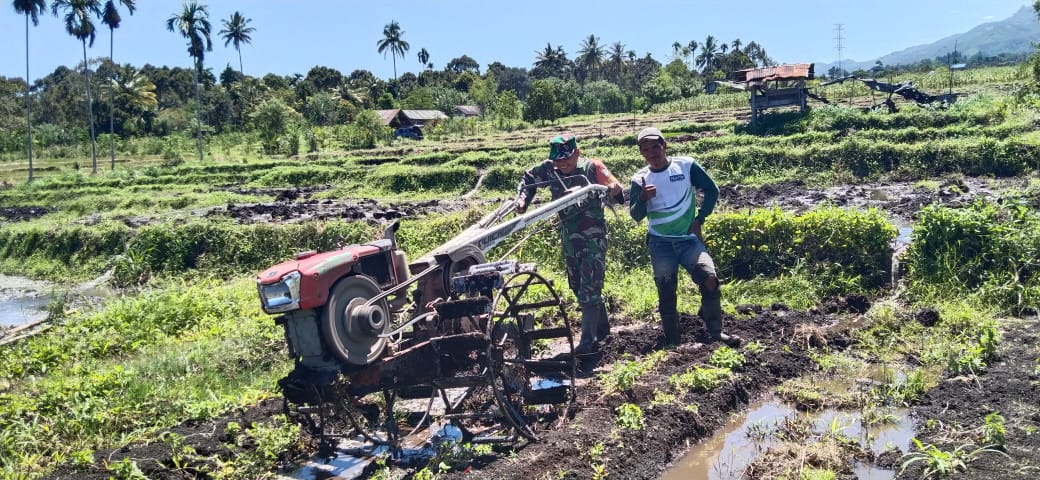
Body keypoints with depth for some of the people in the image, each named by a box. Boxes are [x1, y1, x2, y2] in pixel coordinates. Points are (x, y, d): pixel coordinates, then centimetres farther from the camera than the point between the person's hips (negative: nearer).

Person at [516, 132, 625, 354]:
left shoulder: (592, 167, -15)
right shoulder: (549, 169, -4)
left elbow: (616, 189, -21)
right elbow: (529, 178, 13)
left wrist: (615, 189, -45)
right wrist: (522, 199, -4)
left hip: (593, 238, -6)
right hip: (569, 238, 6)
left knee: (590, 289, -9)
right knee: (578, 287, 17)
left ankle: (588, 342, -4)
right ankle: (602, 328, 36)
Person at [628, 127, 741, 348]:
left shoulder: (686, 166, -2)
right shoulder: (640, 179, 0)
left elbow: (712, 190, 6)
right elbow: (635, 216, -6)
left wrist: (699, 219, -1)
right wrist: (643, 198, -27)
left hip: (689, 239, -1)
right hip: (660, 244, 1)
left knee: (710, 280, -18)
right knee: (666, 294, 2)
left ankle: (715, 332, -4)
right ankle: (672, 342, 14)